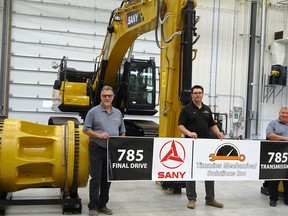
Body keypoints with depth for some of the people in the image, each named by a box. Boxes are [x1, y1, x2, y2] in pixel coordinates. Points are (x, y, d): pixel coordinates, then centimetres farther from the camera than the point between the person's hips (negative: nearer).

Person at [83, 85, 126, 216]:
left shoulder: (118, 113, 12)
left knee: (107, 179, 11)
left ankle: (103, 205, 22)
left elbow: (122, 132, 17)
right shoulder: (93, 112, -3)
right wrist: (99, 135, -18)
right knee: (95, 179, -2)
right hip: (97, 150, -4)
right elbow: (86, 129, -5)